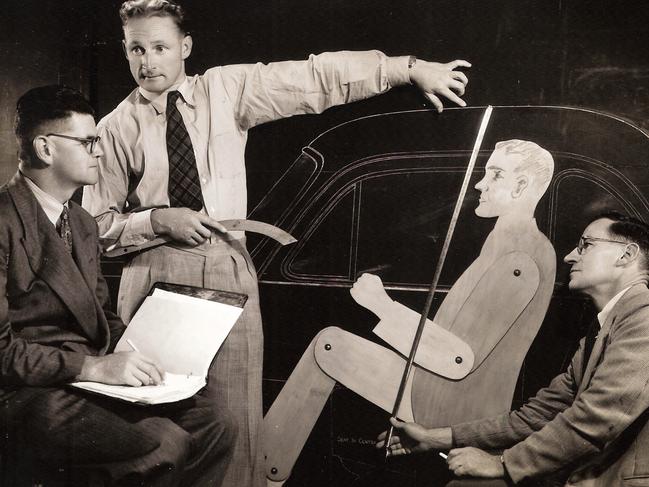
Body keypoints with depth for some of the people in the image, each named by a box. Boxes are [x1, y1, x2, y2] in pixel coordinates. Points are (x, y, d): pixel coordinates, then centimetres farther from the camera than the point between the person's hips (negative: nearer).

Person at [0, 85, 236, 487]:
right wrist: (93, 366, -22)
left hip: (93, 378, 8)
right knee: (166, 444, -27)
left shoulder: (83, 223, 16)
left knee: (217, 424, -8)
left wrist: (141, 355, 1)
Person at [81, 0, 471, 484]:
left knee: (235, 414, 2)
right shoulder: (116, 128, 2)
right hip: (155, 276, 0)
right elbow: (95, 225, 3)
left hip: (229, 269, 1)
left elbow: (317, 77, -2)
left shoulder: (228, 89, 4)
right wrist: (157, 219, -13)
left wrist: (411, 68, -4)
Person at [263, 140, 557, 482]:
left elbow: (460, 360, -27)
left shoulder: (520, 260, -23)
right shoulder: (528, 244, 10)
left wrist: (383, 305, -22)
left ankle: (265, 466, 8)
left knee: (327, 346, -5)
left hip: (450, 407, -10)